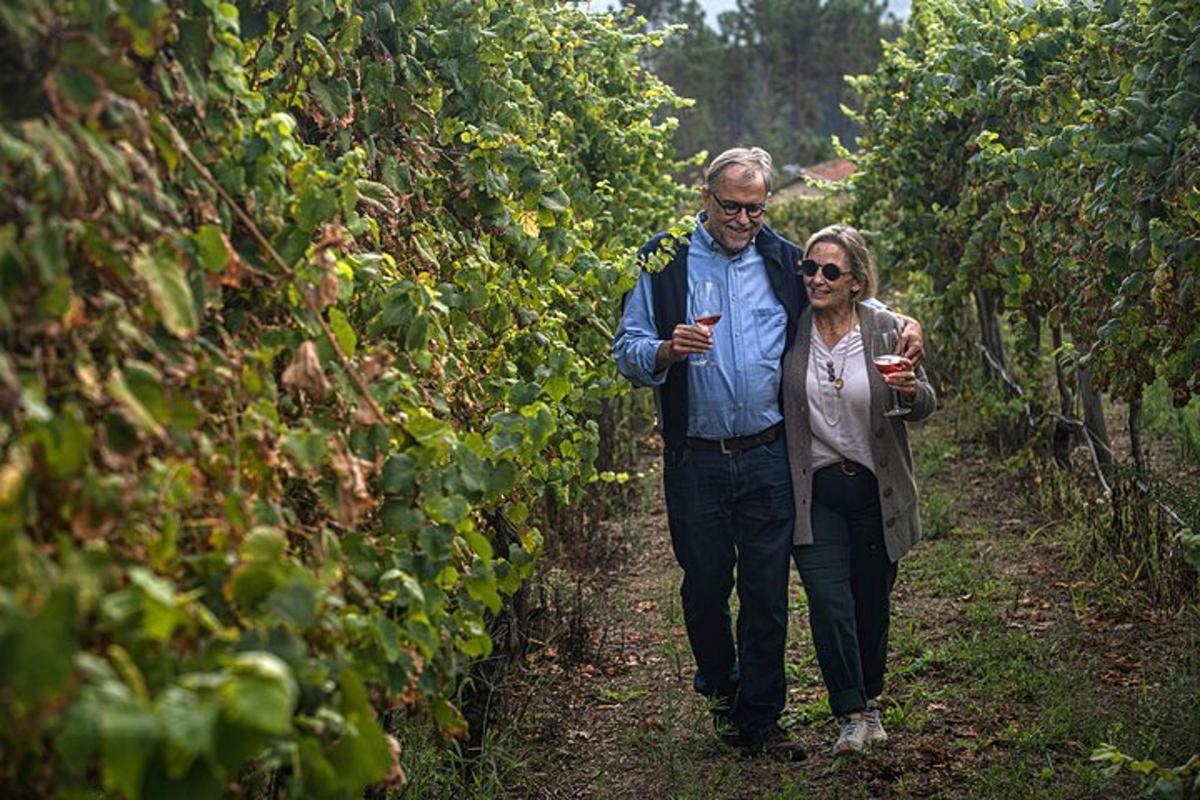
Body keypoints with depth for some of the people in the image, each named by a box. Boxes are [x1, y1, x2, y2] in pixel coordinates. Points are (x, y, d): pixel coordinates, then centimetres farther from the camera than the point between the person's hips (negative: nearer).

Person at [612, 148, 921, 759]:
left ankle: (760, 720, 15)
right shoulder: (665, 261, 1)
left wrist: (901, 325, 2)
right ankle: (721, 687, 37)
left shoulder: (782, 260, 8)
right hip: (696, 461, -1)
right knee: (705, 584, 10)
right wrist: (668, 350, -22)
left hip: (768, 457, 1)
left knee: (767, 592, 2)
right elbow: (627, 353, -1)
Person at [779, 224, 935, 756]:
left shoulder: (884, 329, -5)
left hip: (875, 489, 0)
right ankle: (851, 714, 6)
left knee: (872, 601, 12)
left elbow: (922, 408, -1)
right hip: (814, 491, 0)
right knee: (829, 600, -10)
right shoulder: (791, 329, -3)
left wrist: (911, 391, -22)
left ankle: (871, 700, 35)